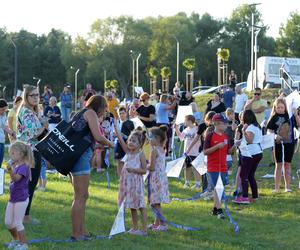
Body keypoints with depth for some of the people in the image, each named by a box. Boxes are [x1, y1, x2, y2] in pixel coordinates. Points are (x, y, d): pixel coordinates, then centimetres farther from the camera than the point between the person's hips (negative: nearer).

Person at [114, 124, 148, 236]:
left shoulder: (141, 154, -9)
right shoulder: (128, 151, 6)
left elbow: (144, 170, -10)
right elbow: (120, 139, -1)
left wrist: (133, 170, -20)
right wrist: (116, 126, -7)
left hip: (136, 182, -6)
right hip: (127, 182, 6)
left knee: (140, 206, -4)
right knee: (132, 206, 13)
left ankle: (144, 229, -2)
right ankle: (134, 228, 22)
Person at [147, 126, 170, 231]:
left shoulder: (154, 150, -14)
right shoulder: (162, 150, 11)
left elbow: (152, 167, -17)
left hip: (156, 178, -9)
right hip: (162, 176, 9)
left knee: (156, 203, -5)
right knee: (156, 203, 15)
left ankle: (162, 224, -7)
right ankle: (156, 223, 22)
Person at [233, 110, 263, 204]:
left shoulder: (250, 127, -13)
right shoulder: (257, 126, 17)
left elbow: (249, 140, -22)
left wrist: (244, 131, -20)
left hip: (250, 154, -10)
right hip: (258, 153, 10)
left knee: (244, 175, -9)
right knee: (251, 175, 14)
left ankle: (244, 197, -17)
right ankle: (254, 196, 13)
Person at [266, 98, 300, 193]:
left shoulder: (290, 116, 0)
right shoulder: (274, 118, -2)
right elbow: (269, 130, -3)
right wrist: (275, 136, -21)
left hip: (289, 143, 1)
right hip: (278, 143, -1)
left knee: (287, 164, 8)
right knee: (279, 164, 4)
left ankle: (288, 186, 14)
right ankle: (277, 187, 8)